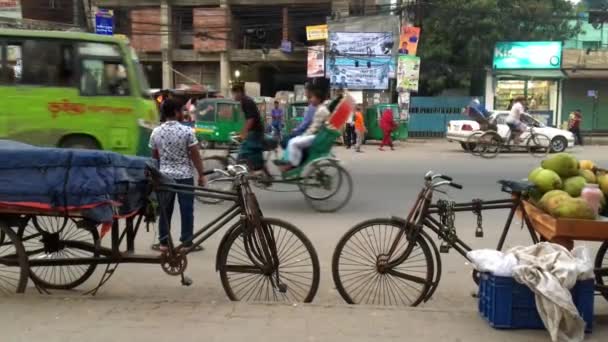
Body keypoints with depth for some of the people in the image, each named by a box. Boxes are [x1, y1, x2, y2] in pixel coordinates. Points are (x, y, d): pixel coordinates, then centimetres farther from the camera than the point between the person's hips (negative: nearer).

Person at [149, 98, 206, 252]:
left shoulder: (156, 132, 1)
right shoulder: (186, 131, -12)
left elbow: (155, 155, 11)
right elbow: (195, 155, -10)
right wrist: (201, 174, -1)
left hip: (164, 176, 4)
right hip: (184, 176, -4)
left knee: (165, 210, 11)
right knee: (186, 210, 5)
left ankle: (163, 242, 15)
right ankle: (187, 242, 8)